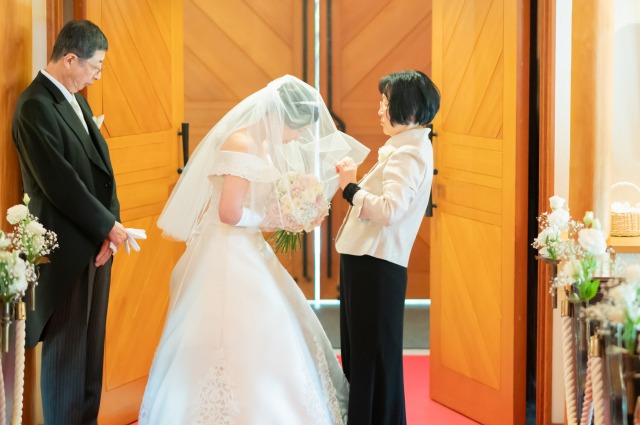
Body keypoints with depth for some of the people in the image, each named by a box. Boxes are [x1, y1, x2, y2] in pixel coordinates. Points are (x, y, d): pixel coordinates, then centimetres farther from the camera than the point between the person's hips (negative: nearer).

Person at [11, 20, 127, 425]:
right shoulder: (36, 106, -16)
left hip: (97, 241, 8)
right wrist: (108, 225, -13)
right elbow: (59, 182, -20)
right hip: (68, 248, -8)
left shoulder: (77, 101, 12)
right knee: (66, 346, 1)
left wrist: (110, 226, -4)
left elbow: (101, 167, 10)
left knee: (92, 344, 14)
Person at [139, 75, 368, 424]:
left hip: (246, 254, 10)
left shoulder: (262, 144, 11)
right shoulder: (241, 144, -18)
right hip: (229, 255, -10)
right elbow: (230, 213, -22)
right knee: (241, 350, -6)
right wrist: (271, 220, -8)